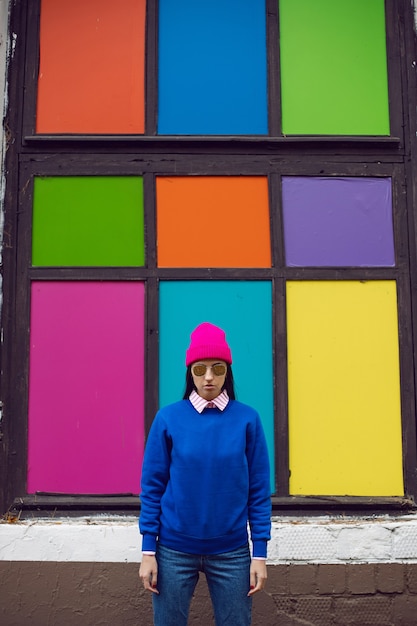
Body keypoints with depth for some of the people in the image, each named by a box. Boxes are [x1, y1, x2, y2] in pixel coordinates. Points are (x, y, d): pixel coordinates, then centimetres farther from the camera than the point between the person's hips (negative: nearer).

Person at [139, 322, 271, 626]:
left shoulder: (247, 419, -4)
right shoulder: (168, 418, -5)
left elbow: (259, 490, -1)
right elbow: (152, 487, -1)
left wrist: (260, 554, -3)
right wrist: (148, 550, -3)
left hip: (231, 552, 0)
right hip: (174, 550, 0)